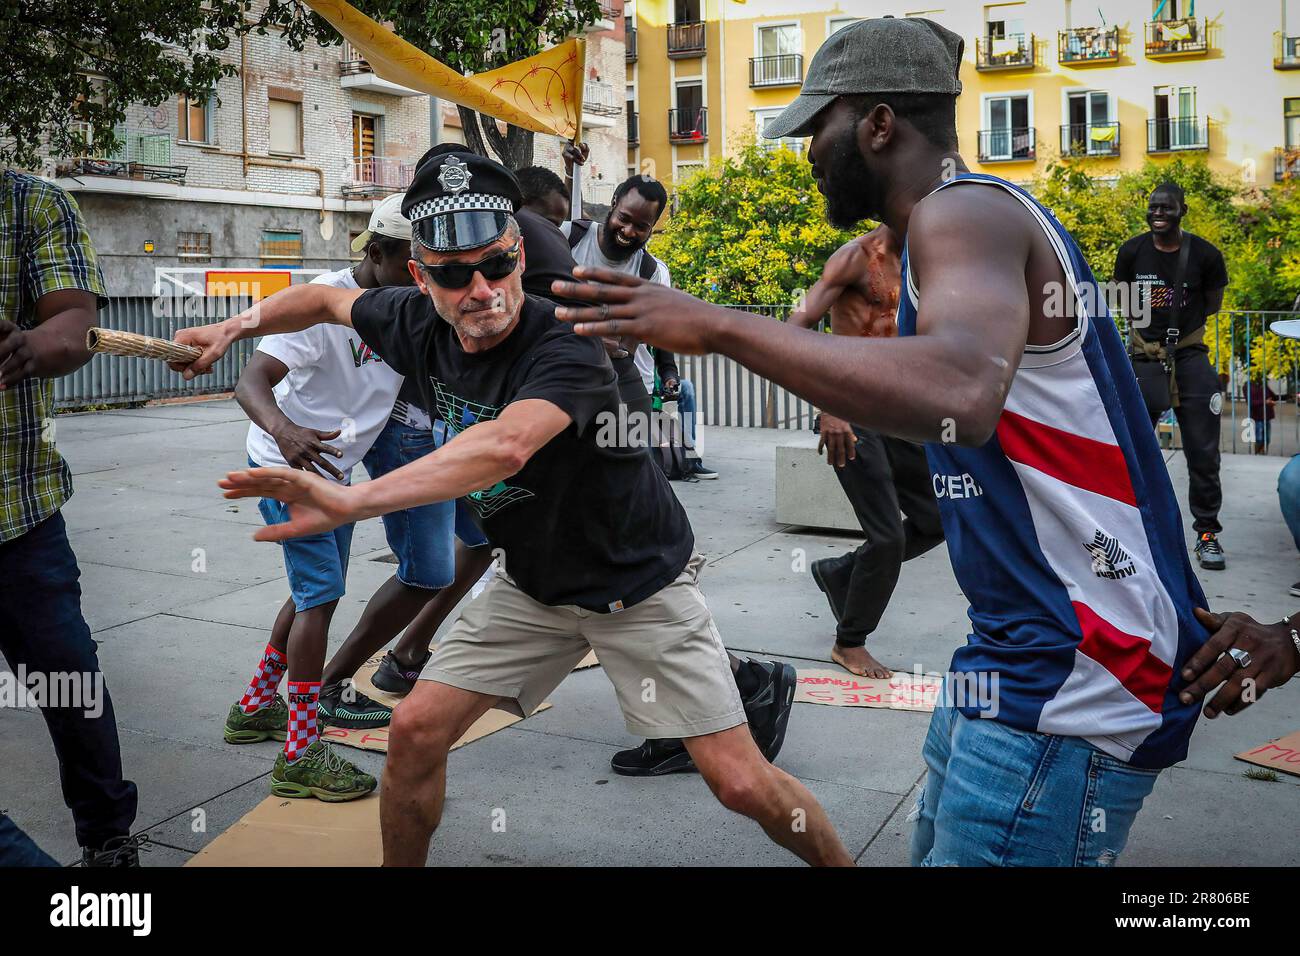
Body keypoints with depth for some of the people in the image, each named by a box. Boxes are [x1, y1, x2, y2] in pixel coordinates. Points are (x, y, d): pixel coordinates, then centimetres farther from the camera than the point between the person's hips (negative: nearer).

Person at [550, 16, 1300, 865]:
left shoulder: (964, 212, -17)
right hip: (1018, 657, 10)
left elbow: (959, 394, -38)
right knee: (940, 846, 18)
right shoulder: (976, 216, 16)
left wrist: (718, 327, -34)